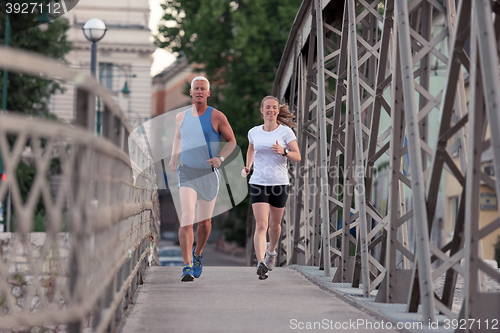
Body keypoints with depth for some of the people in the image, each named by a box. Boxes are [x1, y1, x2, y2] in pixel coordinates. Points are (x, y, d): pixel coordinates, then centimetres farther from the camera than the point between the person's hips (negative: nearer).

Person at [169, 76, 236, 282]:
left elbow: (231, 141, 6)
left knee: (205, 222, 11)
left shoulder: (217, 117, -3)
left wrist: (220, 158, -11)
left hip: (209, 175, 0)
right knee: (186, 220, -15)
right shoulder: (181, 117, 5)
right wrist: (173, 158, 11)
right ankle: (187, 267, -17)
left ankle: (197, 254, 39)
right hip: (186, 174, 0)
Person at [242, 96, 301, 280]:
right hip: (258, 183, 0)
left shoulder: (285, 131, -2)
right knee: (261, 225, -15)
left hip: (279, 183, 0)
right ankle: (261, 263, -25)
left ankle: (271, 251, 45)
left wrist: (284, 151, -23)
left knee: (274, 224, 15)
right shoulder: (254, 132, 5)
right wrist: (247, 167, 12)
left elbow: (297, 157, -4)